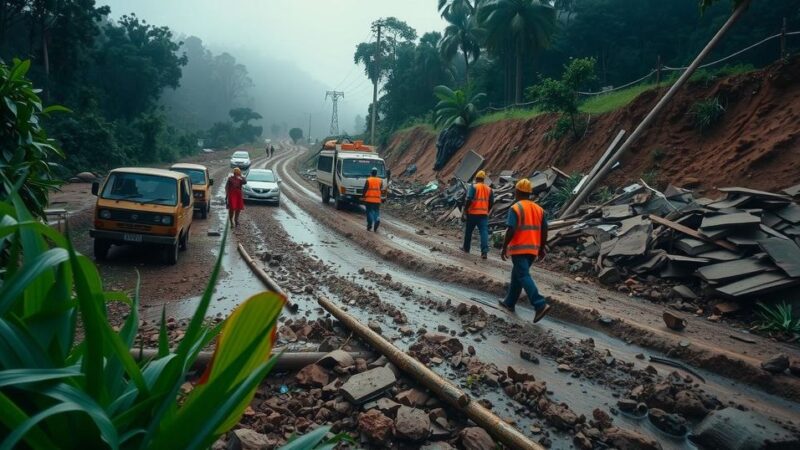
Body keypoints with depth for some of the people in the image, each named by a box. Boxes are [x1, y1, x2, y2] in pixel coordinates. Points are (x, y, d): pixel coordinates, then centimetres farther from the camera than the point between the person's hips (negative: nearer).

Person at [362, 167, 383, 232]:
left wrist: (362, 197, 2)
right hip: (377, 200, 2)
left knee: (369, 212, 6)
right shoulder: (380, 181, 4)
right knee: (376, 212, 7)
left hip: (369, 199, -2)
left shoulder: (368, 180, -6)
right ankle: (377, 220, -22)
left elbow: (365, 189, -7)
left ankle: (369, 227, 2)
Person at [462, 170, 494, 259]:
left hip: (473, 213, -3)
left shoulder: (473, 187, -6)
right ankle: (485, 251, -19)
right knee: (484, 231, -5)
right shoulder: (489, 189, 9)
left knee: (468, 231, 15)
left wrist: (465, 209, -5)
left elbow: (469, 199, -16)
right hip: (484, 214, 3)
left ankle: (466, 248, 29)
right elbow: (491, 202, 12)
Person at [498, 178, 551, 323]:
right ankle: (509, 302, 28)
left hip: (519, 249, -7)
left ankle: (540, 305, -22)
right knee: (517, 274, 20)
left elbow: (511, 230, -17)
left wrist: (504, 247, -9)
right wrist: (542, 248, 17)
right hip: (532, 249, 7)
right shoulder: (538, 209, 9)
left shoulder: (515, 208, -10)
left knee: (524, 277, -9)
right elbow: (544, 230, 9)